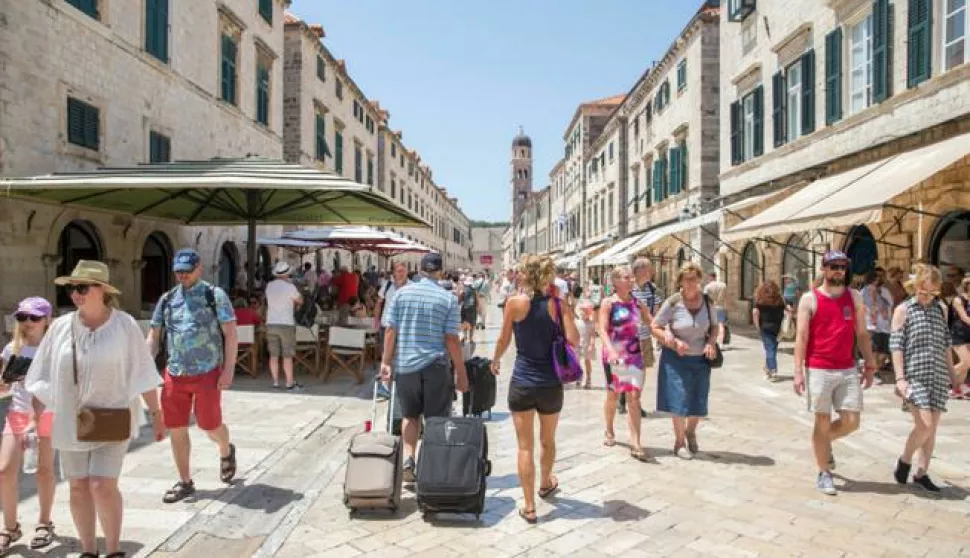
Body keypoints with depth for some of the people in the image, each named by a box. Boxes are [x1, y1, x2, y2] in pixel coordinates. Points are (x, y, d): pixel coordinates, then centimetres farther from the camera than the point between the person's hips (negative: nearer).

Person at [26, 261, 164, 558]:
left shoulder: (124, 325, -10)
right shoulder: (61, 327, -1)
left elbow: (142, 372, -5)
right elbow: (43, 378, 6)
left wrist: (155, 414, -3)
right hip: (71, 420, 4)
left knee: (103, 486, -7)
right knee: (79, 486, 11)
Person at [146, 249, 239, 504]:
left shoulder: (215, 295, -3)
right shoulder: (167, 299, 10)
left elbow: (230, 334, -6)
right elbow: (153, 336, 14)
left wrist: (228, 368, -12)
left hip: (207, 373, -4)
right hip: (174, 374, 5)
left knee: (210, 425, 1)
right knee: (176, 429, 6)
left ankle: (226, 451, 36)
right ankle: (185, 482, 22)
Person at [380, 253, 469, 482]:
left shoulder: (401, 293, 2)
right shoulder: (448, 299, -5)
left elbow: (390, 330, 0)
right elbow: (452, 339, -8)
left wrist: (386, 362, 7)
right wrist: (461, 373, -2)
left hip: (404, 364, 3)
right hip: (435, 367, -2)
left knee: (410, 416, 20)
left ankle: (407, 459, 7)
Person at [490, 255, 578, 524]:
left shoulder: (515, 303, -8)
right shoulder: (559, 304, -6)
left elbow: (503, 341, 1)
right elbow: (574, 341, -11)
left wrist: (495, 360, 22)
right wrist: (561, 302, 0)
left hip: (522, 383, -2)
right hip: (551, 383, 2)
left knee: (525, 446, 6)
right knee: (548, 440, 24)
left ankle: (529, 507, 10)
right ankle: (545, 484, 47)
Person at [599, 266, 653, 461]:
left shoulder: (637, 303, 6)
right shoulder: (608, 303, -8)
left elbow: (652, 323, 7)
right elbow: (602, 329, -15)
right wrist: (611, 350, -29)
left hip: (634, 355, 3)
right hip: (614, 355, -3)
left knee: (634, 397, -5)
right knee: (613, 395, 13)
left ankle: (635, 444, -4)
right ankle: (609, 431, 37)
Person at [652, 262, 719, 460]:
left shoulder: (707, 301, -3)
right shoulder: (673, 303, -14)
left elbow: (714, 326, 11)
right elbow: (655, 327, -9)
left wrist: (711, 342, -8)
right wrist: (674, 342, -21)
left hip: (700, 359, 4)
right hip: (676, 358, -3)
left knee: (699, 402, 10)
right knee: (679, 401, 1)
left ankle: (691, 432, 41)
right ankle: (679, 442, 21)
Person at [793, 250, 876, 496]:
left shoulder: (854, 298, 7)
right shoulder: (810, 299, -5)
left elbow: (862, 334, 12)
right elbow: (801, 336, -7)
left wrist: (869, 365, 8)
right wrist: (798, 371, -12)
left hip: (848, 370, 4)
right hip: (820, 370, -4)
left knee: (851, 422, 2)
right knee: (822, 422, 4)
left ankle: (825, 442, 34)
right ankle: (824, 473, 17)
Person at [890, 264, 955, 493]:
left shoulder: (941, 308, 11)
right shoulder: (903, 310, -4)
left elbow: (945, 343, 18)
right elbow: (896, 346, -7)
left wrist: (952, 372, 18)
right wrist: (900, 378, -14)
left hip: (938, 376, 5)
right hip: (914, 374, -5)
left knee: (932, 428, 8)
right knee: (924, 424, -14)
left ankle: (921, 473, 20)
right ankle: (904, 461, 10)